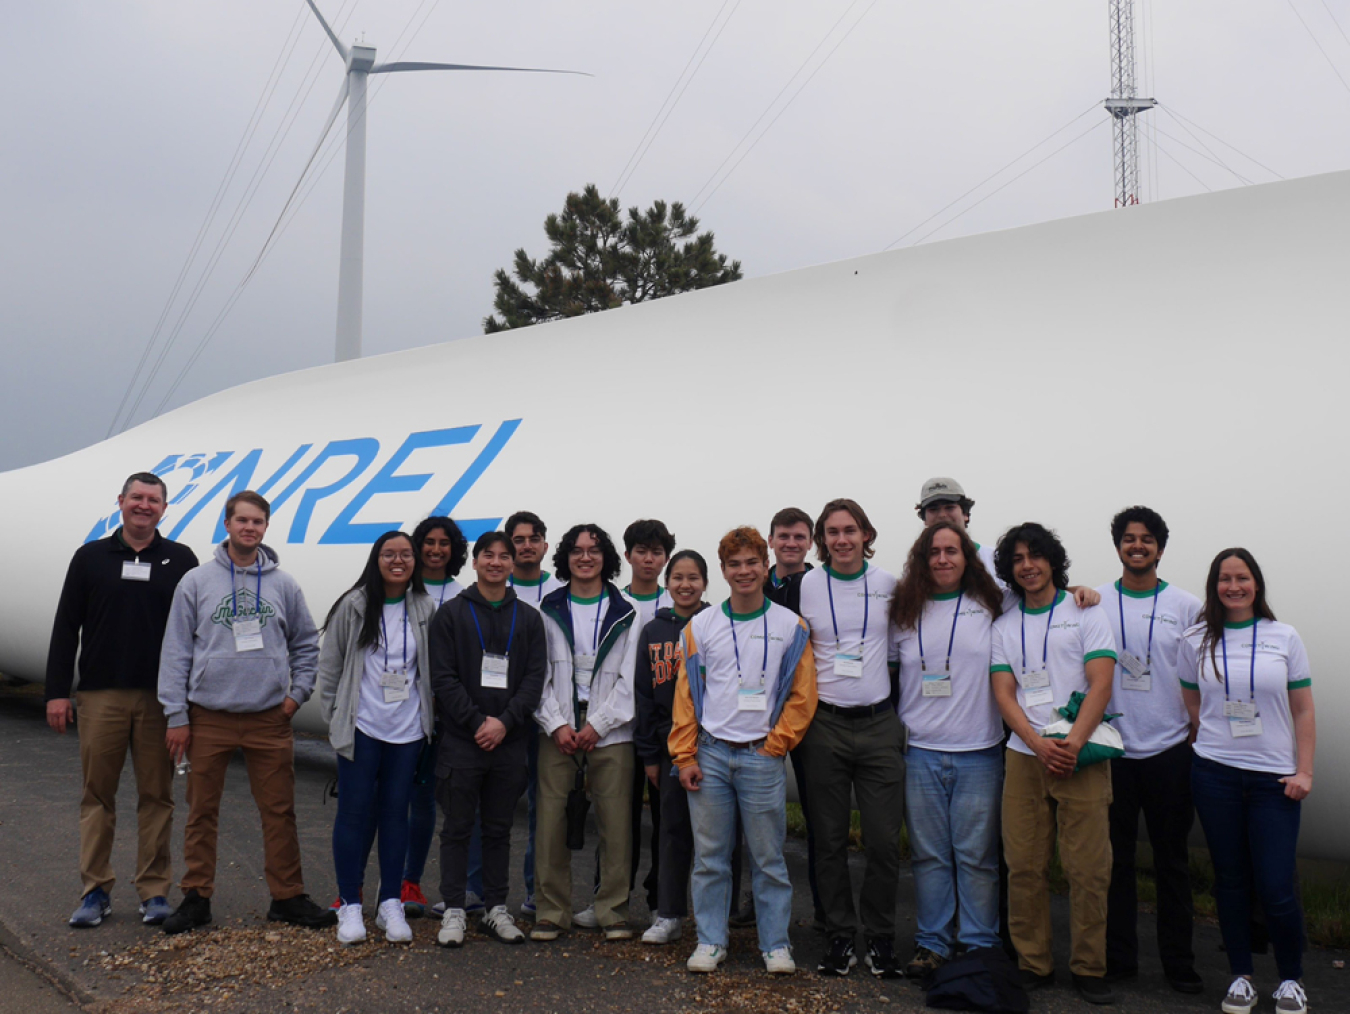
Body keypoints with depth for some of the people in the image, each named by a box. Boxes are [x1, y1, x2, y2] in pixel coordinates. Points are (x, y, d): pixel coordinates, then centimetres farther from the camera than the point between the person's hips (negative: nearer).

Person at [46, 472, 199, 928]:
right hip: (100, 697, 1)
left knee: (157, 795, 4)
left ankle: (154, 891, 12)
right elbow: (66, 628, 8)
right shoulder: (90, 557, 9)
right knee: (97, 793, 4)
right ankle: (95, 891, 14)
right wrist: (57, 692, 1)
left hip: (160, 699, -1)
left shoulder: (180, 560, 7)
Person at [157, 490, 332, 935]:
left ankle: (288, 897, 15)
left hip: (270, 718, 1)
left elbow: (306, 643, 15)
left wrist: (298, 693, 3)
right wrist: (177, 716, -4)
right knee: (201, 811, 7)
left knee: (279, 811, 5)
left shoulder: (284, 585, 6)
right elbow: (175, 652, 1)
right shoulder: (196, 582, 2)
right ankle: (196, 896, 20)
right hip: (209, 717, -1)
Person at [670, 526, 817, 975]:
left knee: (769, 857, 5)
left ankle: (776, 943, 17)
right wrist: (685, 757, 1)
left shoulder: (790, 626, 2)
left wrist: (775, 744, -4)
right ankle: (710, 940, 19)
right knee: (709, 856, 7)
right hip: (710, 756, 1)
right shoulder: (700, 626, 6)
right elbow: (686, 694, 6)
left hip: (763, 757, -1)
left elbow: (802, 695, 3)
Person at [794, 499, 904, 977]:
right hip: (825, 726, 0)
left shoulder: (888, 585, 5)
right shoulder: (805, 586, 2)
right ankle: (840, 935, 19)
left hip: (879, 725, 1)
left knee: (884, 840, 0)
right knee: (830, 839, 7)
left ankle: (880, 938, 15)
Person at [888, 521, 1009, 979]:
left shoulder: (993, 604, 4)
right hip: (920, 752, 1)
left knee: (976, 855, 2)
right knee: (928, 853, 6)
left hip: (979, 752, -1)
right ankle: (933, 942, 16)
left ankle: (979, 945, 13)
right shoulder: (903, 612, 8)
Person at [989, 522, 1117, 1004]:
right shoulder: (1004, 626, 13)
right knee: (1024, 868, 2)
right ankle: (1033, 964, 14)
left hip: (1082, 757, -2)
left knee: (1088, 869, -3)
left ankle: (1089, 969, 10)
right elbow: (1004, 693, 5)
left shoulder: (1086, 612, 5)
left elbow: (1100, 684, -4)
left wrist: (1073, 743, -15)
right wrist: (1040, 745, -10)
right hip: (1024, 756, 3)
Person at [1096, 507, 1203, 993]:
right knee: (1115, 857, 7)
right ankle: (1118, 958, 18)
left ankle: (1179, 962, 19)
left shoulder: (1187, 606, 4)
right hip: (1112, 748, 0)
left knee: (1172, 859, 8)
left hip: (1170, 749, 0)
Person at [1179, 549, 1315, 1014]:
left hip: (1274, 776, -1)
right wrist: (1217, 739, 3)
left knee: (1276, 888, -4)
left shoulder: (1284, 637, 3)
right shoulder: (1196, 641, 4)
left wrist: (1304, 771, -3)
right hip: (1215, 775, 1)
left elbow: (1303, 711, 3)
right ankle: (1241, 976, 22)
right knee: (1231, 880, 8)